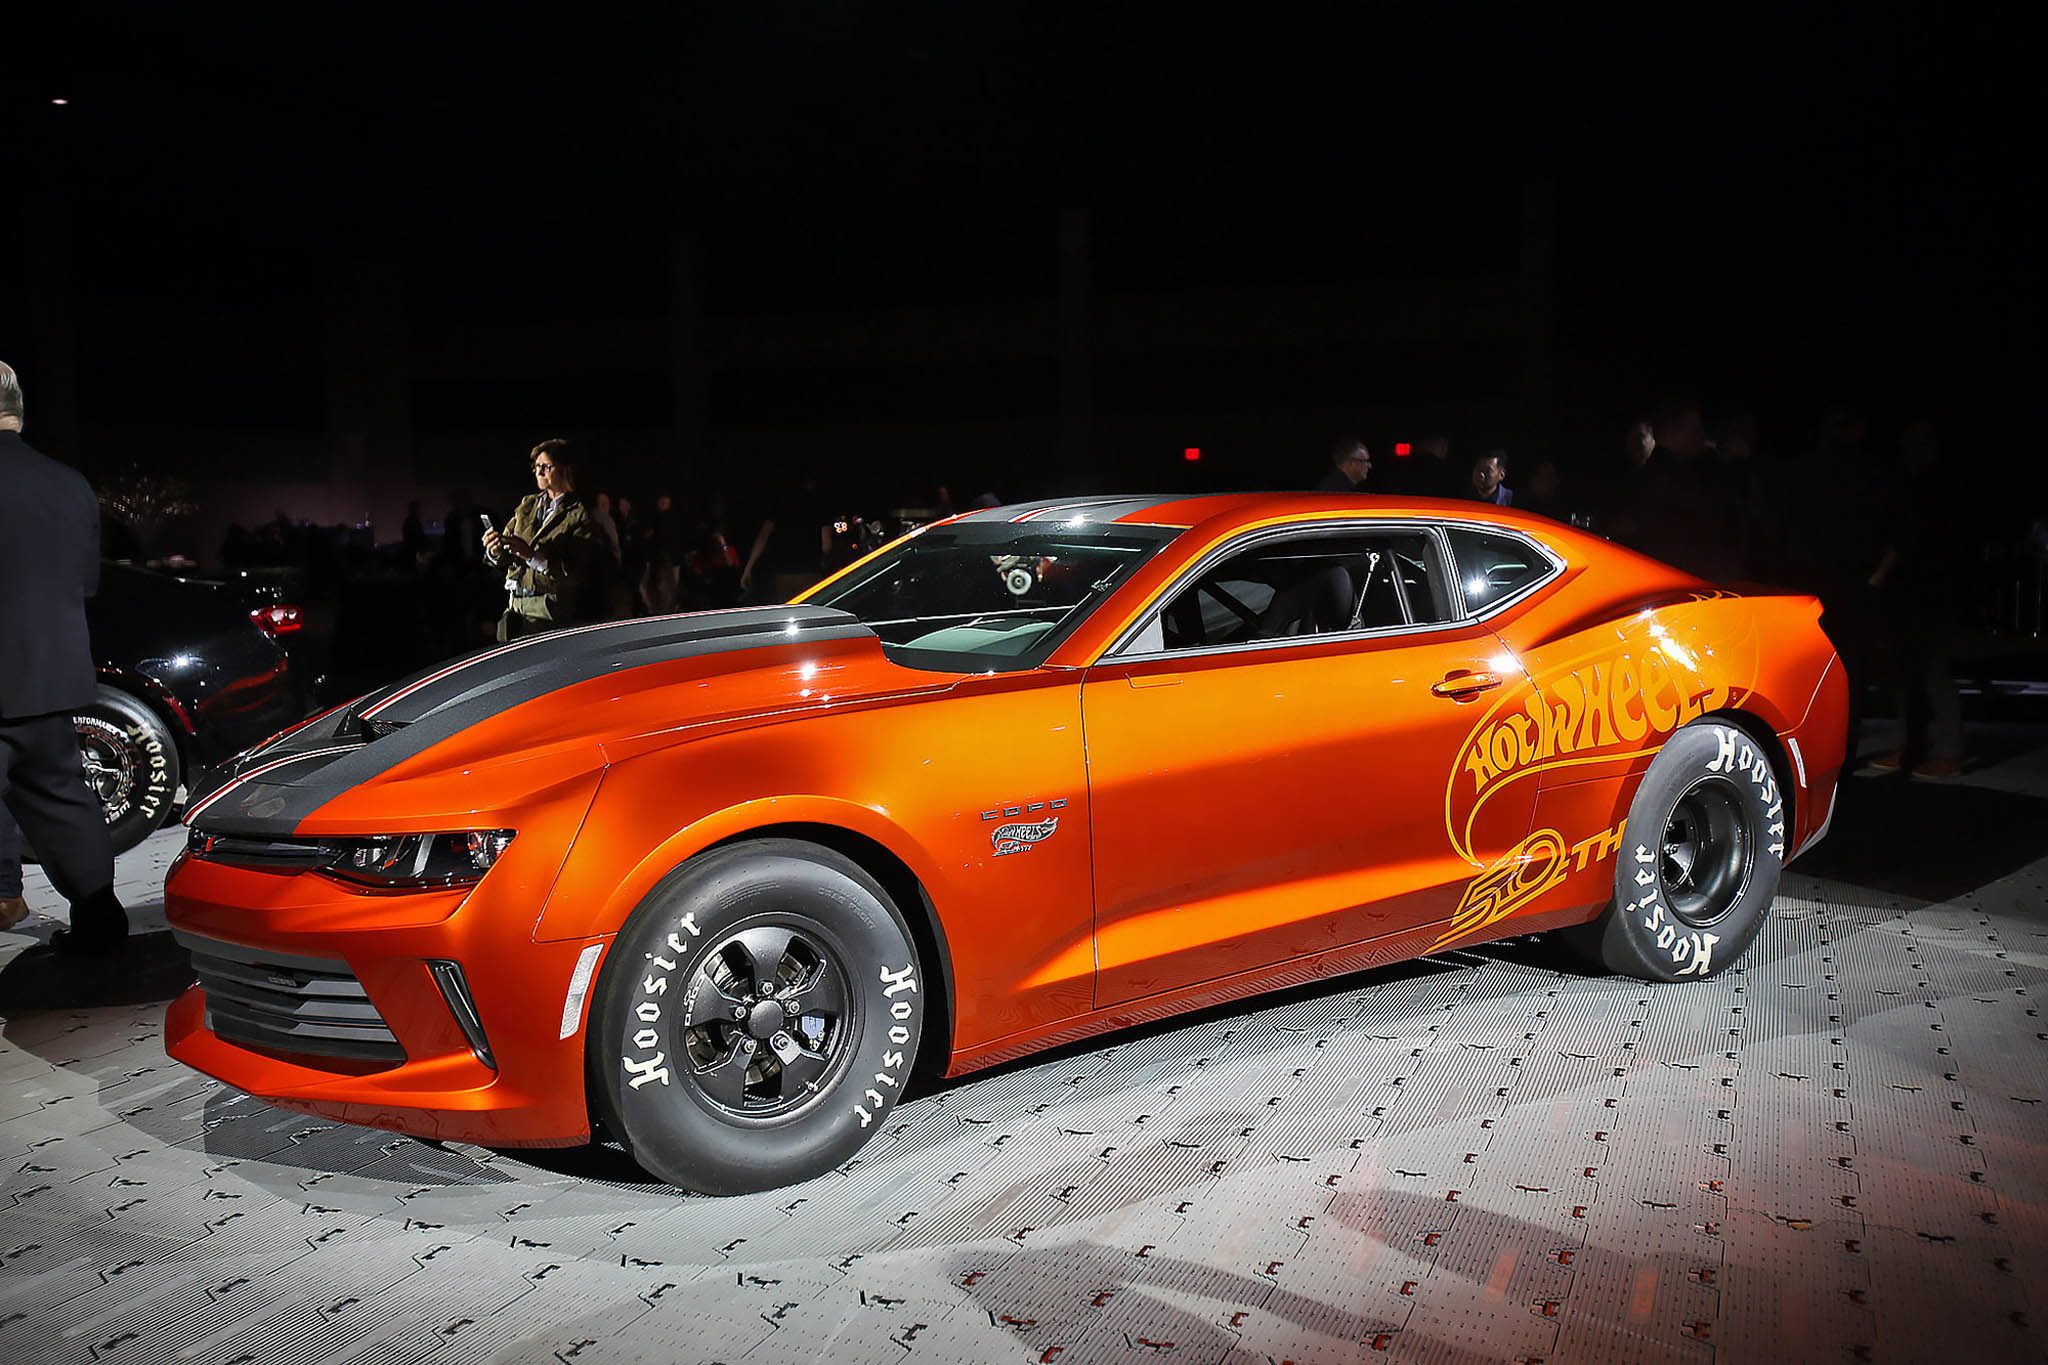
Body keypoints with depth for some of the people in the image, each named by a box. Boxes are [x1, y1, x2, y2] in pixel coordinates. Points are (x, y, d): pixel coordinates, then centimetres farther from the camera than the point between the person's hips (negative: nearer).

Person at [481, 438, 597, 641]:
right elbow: (504, 557, 12)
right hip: (514, 607, 6)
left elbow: (576, 573, -14)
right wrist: (495, 552, -12)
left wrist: (532, 555, -22)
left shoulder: (578, 515, -5)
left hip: (550, 612, -6)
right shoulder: (527, 505, 16)